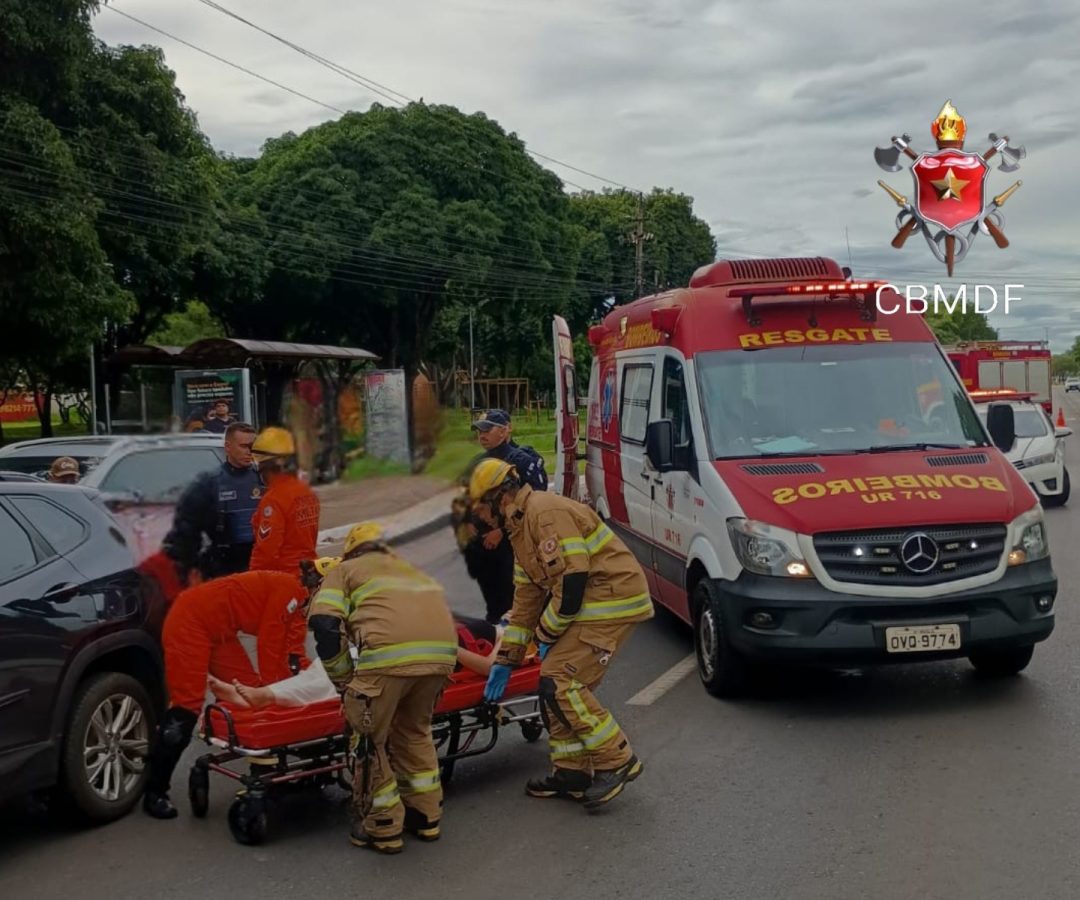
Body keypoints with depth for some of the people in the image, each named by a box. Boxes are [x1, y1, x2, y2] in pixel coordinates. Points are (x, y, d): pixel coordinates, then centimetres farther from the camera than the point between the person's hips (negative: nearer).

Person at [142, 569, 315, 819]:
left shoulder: (298, 600, 10)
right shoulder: (288, 589, -20)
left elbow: (292, 653, 12)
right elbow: (269, 646, -19)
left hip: (218, 630, 10)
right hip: (188, 622, -10)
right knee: (187, 707, -12)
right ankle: (155, 793, -6)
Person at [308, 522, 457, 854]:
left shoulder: (344, 570, 24)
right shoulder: (413, 571, 39)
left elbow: (325, 624, 8)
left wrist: (345, 680, 15)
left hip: (390, 652, -5)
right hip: (442, 651, 6)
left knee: (370, 739, 12)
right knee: (415, 730, 27)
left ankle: (383, 829, 19)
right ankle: (427, 816, 34)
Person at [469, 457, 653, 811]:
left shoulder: (547, 513, -17)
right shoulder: (521, 528, 17)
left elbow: (572, 581, -22)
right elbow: (527, 596, 21)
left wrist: (547, 634, -9)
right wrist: (505, 659, 20)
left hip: (612, 598, -10)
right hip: (590, 605, 10)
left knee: (560, 682, -14)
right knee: (555, 685, 9)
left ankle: (616, 761, -3)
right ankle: (571, 772, 19)